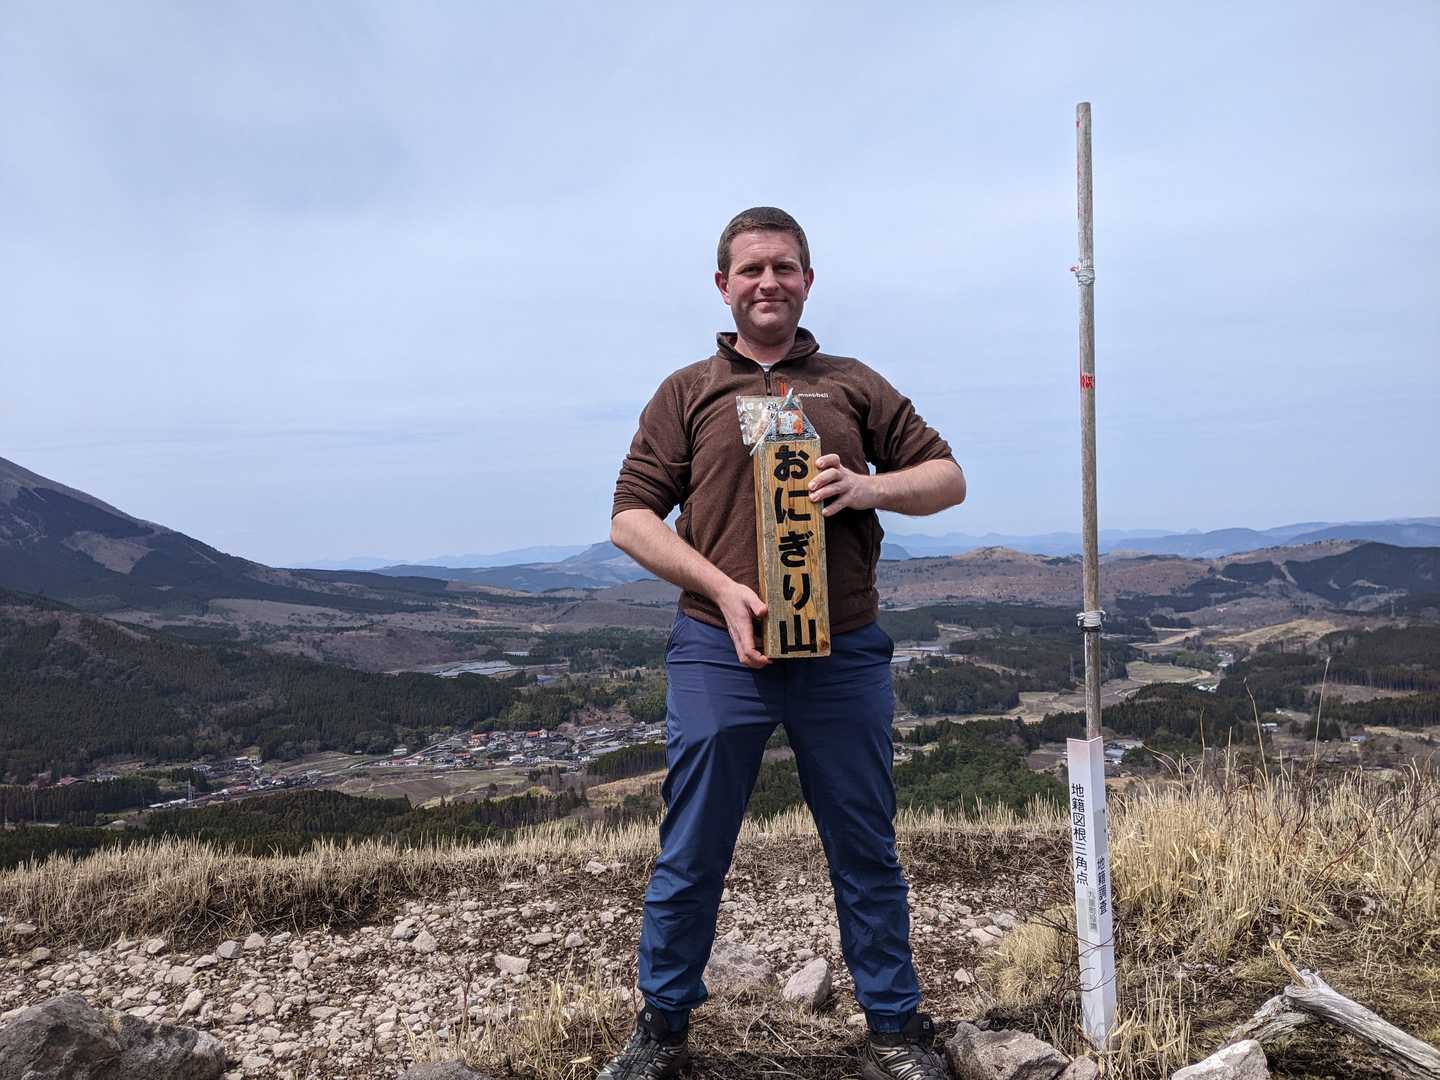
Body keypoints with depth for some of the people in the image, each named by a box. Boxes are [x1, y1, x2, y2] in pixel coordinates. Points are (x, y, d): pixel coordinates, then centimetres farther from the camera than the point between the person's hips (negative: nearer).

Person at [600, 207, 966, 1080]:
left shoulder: (853, 384, 14)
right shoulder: (688, 393, 10)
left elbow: (947, 477, 14)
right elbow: (631, 518, 4)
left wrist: (867, 489, -7)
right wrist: (721, 586, -11)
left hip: (845, 655, 1)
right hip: (719, 652, -1)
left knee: (866, 852, 11)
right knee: (691, 854, 7)